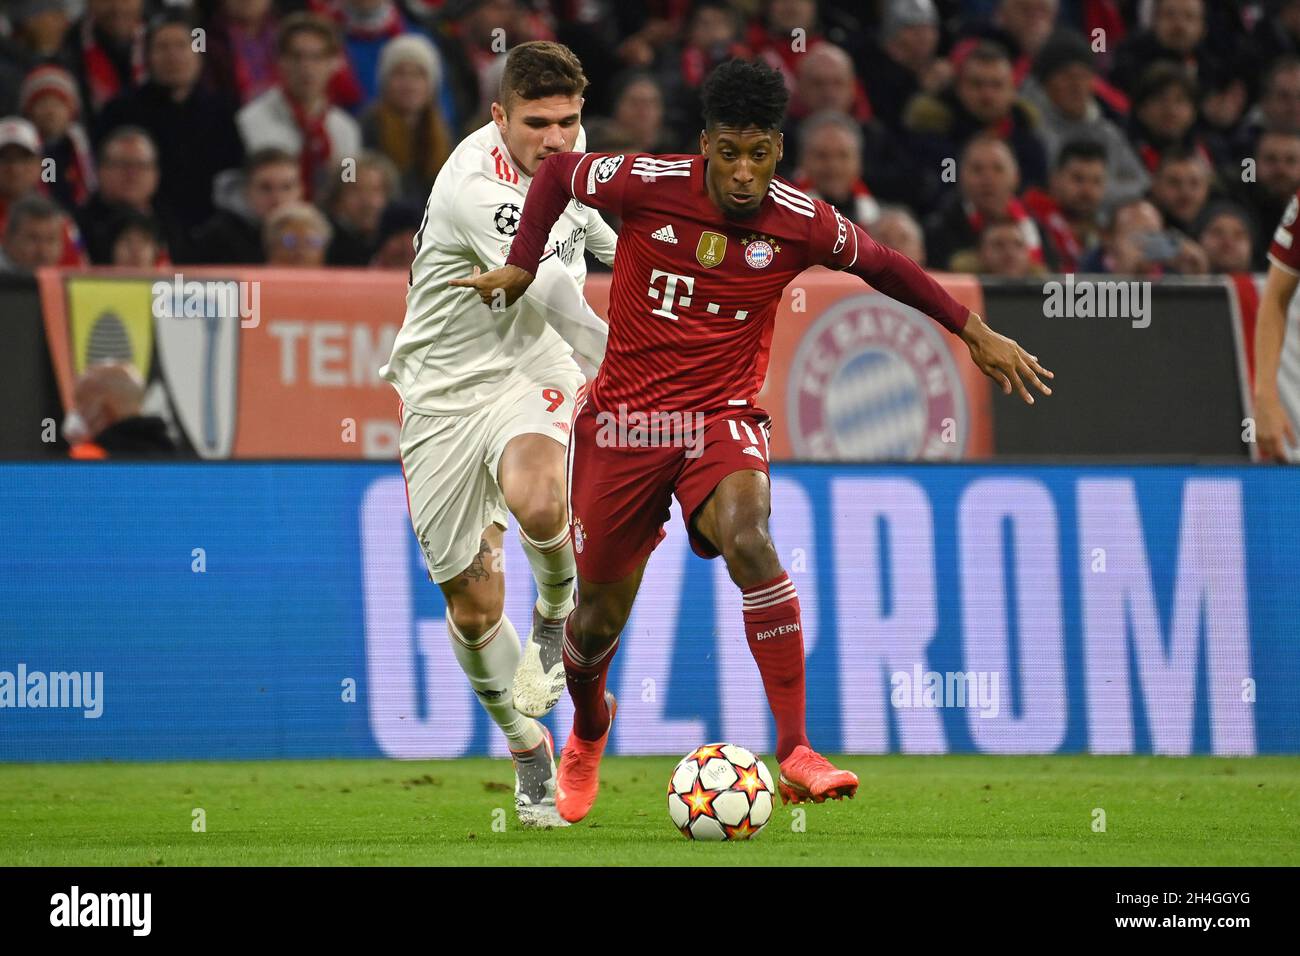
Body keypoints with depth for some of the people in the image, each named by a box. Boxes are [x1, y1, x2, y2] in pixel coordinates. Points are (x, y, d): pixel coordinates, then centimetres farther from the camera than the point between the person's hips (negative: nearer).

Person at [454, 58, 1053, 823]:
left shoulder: (803, 225, -8)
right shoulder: (648, 185, -12)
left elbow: (885, 266, 11)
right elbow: (558, 172, 7)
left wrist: (976, 333, 12)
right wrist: (522, 266, 2)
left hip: (721, 416, -1)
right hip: (622, 416, 1)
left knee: (748, 539, -33)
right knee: (599, 616, 8)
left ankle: (796, 753, -35)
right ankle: (589, 730, 46)